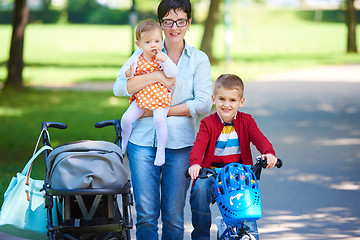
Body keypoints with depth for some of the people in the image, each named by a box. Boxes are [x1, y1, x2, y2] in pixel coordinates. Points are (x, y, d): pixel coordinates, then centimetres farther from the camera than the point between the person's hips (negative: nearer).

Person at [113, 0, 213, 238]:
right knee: (146, 213, -5)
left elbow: (203, 104, -4)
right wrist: (158, 76, -13)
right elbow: (119, 87, -4)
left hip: (180, 143, 0)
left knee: (173, 214, 2)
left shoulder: (199, 59, 8)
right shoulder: (145, 54, 9)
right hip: (143, 140, 0)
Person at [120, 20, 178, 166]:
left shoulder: (162, 59, -6)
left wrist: (165, 60, -30)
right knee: (127, 118, -7)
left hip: (159, 98, -4)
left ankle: (161, 150, -9)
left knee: (159, 120, -27)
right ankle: (124, 144, 21)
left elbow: (173, 74, -19)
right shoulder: (137, 61, 3)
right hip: (141, 98, 4)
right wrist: (128, 74, -12)